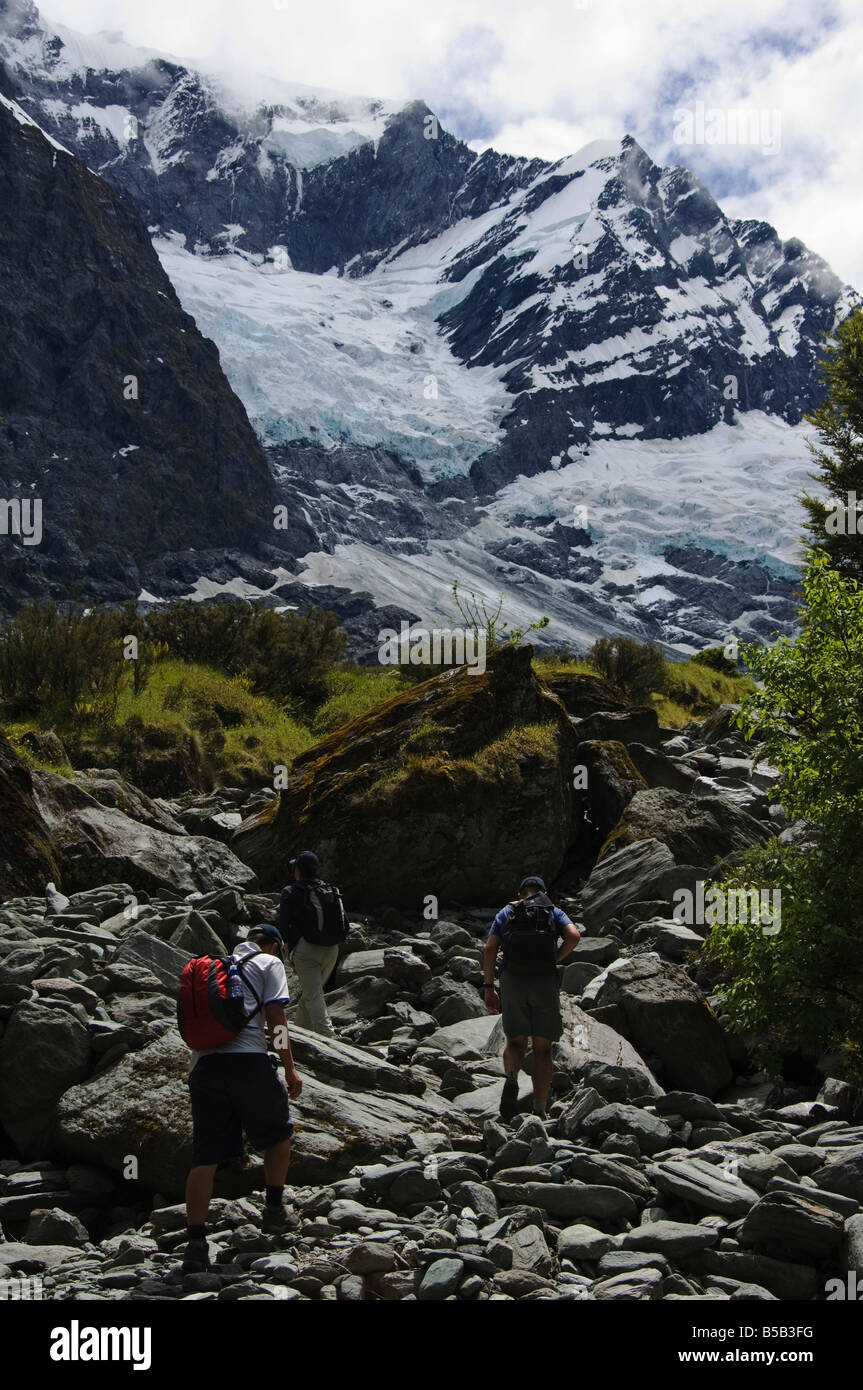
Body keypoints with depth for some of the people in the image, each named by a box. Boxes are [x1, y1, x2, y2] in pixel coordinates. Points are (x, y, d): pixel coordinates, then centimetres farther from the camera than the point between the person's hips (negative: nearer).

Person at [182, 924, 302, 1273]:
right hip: (247, 1059, -5)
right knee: (278, 1132, 20)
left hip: (203, 1062, 5)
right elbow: (275, 1017, 1)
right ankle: (274, 1211, 25)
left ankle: (196, 1242, -6)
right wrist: (290, 1069, 2)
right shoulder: (269, 963, 11)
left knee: (205, 1155, 1)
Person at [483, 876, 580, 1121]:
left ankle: (511, 1079, -21)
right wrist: (555, 959, 7)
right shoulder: (554, 912, 15)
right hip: (545, 981, -1)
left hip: (512, 982, 1)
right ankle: (539, 1110, 0)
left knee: (516, 1042, 11)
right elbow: (574, 935, -6)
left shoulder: (506, 913, 17)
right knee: (542, 1048, 8)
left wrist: (488, 988, 5)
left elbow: (490, 948, 4)